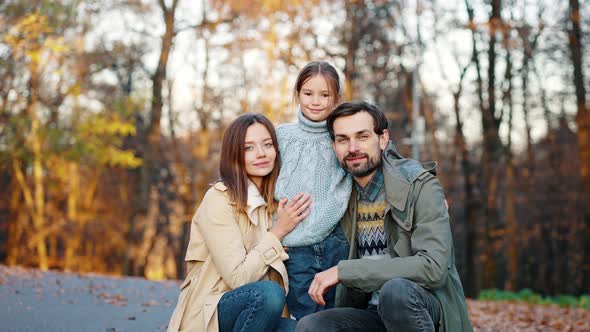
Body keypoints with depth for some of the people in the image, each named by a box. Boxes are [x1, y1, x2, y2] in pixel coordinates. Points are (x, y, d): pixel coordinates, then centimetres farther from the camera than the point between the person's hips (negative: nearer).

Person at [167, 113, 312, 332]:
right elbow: (237, 278, -18)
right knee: (268, 292, -33)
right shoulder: (218, 200, -12)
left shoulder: (274, 203, 9)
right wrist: (279, 231, -15)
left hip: (252, 312, 5)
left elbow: (271, 270, 10)